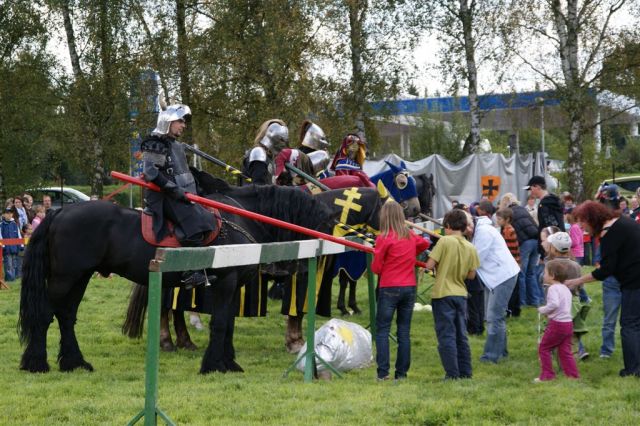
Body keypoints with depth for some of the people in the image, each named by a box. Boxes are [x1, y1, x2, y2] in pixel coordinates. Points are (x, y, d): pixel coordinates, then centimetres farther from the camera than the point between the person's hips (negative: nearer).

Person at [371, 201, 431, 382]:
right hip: (410, 288, 5)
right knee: (404, 332, 9)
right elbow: (425, 243, 29)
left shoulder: (383, 238, -10)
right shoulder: (411, 236, 6)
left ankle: (383, 372, -7)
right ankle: (402, 373, 9)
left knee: (382, 330, 1)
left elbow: (376, 268, -7)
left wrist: (376, 256, 12)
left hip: (389, 289, -5)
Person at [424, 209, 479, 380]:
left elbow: (429, 265, -13)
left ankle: (452, 374, -3)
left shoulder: (445, 241, -12)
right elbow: (471, 275, 7)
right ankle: (465, 372, 15)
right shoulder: (470, 248, 3)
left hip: (443, 294, -5)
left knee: (446, 336, -1)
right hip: (461, 295, 5)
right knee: (461, 335, 13)